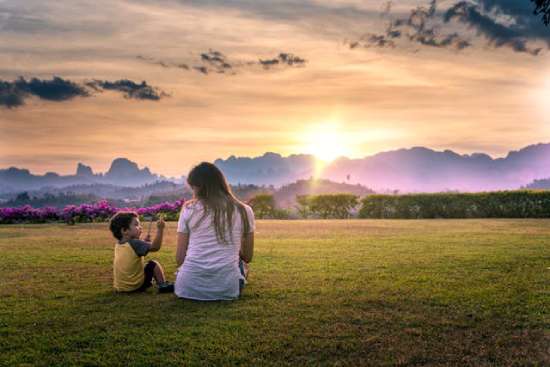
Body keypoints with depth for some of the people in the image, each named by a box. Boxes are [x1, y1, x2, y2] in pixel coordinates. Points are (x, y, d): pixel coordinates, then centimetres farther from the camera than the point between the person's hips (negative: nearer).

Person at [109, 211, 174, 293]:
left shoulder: (118, 245, 4)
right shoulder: (134, 243, -19)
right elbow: (155, 247, -27)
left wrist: (144, 242, 7)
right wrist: (160, 229, -29)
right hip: (136, 286, -8)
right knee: (153, 264, 2)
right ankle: (163, 285, 6)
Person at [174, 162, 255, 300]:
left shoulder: (189, 209, -1)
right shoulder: (244, 211, 1)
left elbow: (179, 258, 0)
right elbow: (248, 257, 10)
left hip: (189, 287, 2)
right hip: (225, 289, -1)